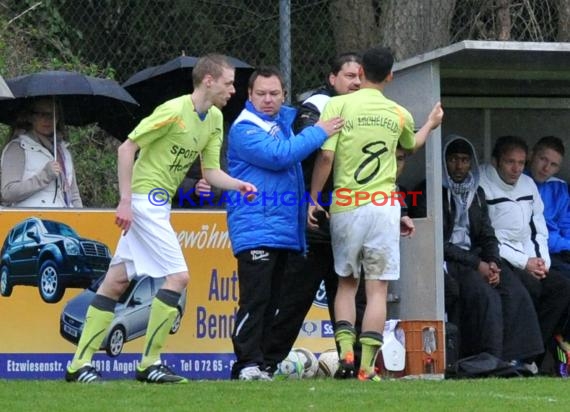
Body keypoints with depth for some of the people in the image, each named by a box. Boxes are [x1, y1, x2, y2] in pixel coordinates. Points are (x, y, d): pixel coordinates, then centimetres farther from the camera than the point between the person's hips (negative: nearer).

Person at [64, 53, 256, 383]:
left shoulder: (215, 118, 9)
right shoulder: (174, 111, -17)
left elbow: (211, 172, 10)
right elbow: (127, 148, -15)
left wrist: (239, 185, -10)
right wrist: (126, 200, -19)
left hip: (160, 203, 9)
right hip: (145, 198, -9)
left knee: (117, 280, 8)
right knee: (178, 276, -13)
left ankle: (81, 363, 10)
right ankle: (150, 363, -7)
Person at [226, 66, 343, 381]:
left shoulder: (285, 119, 16)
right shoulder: (245, 129, -8)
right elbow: (279, 155, -22)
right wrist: (319, 132, -14)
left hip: (285, 232, 8)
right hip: (255, 232, -8)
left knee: (271, 302, 8)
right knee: (255, 299, -13)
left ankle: (261, 362, 11)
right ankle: (248, 364, -13)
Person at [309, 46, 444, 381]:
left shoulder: (339, 105, -3)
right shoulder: (399, 114, 7)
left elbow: (325, 156, -11)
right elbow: (412, 144, 30)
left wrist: (313, 199, -1)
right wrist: (431, 125, 50)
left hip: (346, 206, 0)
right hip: (384, 206, 0)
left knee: (347, 283, 16)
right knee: (378, 289, 2)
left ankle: (346, 351, 0)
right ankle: (367, 365, -5)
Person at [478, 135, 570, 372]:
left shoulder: (528, 185, 19)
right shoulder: (481, 187, -7)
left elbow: (538, 229, 21)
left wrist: (541, 261, 1)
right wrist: (524, 263, -15)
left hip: (530, 261, 7)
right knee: (530, 286, -31)